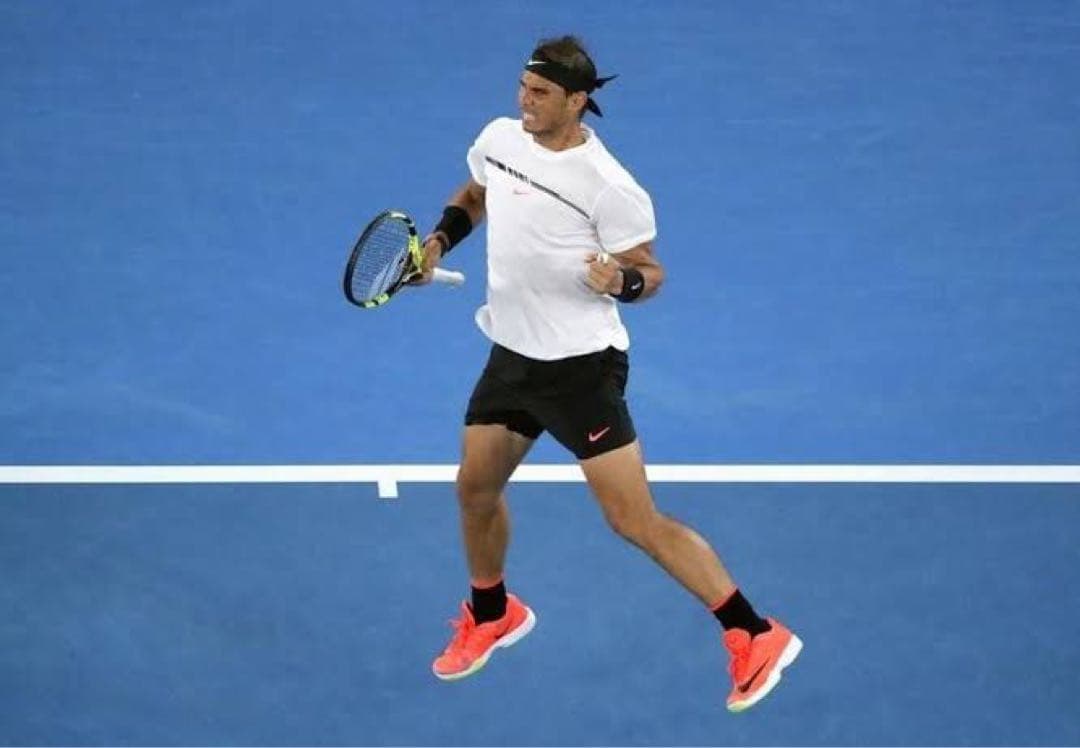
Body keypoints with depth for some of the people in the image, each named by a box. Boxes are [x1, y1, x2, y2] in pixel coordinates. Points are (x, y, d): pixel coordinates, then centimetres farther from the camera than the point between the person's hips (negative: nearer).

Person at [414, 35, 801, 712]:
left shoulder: (607, 186, -21)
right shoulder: (499, 139, 0)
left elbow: (650, 274, -11)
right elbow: (474, 196, 22)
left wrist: (618, 282, -33)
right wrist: (440, 240, 5)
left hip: (581, 366, -7)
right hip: (511, 354, 8)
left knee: (636, 521, -10)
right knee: (476, 488, 18)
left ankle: (754, 636, -4)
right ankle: (491, 615, 46)